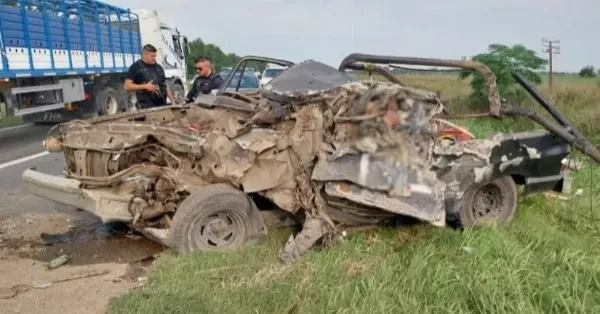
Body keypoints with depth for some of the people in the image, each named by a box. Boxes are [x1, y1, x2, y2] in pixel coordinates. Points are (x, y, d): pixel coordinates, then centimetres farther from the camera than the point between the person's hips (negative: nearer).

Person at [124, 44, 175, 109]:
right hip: (147, 106, -5)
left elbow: (166, 86, 20)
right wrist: (145, 86, -16)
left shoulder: (159, 67, 17)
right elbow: (127, 86, -5)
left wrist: (173, 102, 10)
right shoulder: (135, 67, 0)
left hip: (162, 105, 5)